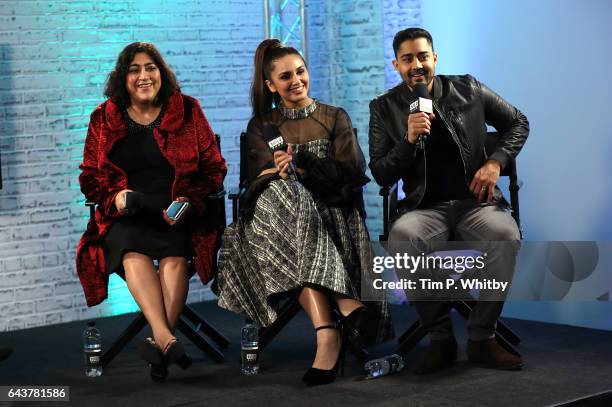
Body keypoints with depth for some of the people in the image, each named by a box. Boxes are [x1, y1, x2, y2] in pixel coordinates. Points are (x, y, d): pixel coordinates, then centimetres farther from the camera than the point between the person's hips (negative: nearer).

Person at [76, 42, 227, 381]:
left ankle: (158, 341, -42)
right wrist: (115, 197, -7)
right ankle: (167, 339, -48)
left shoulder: (187, 111, 10)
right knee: (133, 252, -33)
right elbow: (90, 176, 16)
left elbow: (214, 169, 10)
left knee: (176, 254, -33)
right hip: (125, 216, 0)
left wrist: (189, 200, -9)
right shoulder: (103, 118, 13)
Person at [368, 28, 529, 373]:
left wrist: (495, 162, 0)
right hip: (426, 208, 0)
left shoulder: (467, 90, 8)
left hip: (476, 202, 0)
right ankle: (441, 338, -21)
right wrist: (409, 140, -14)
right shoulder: (385, 108, 7)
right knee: (402, 237, -36)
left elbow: (519, 124, 18)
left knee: (506, 236, -35)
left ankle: (482, 338, -19)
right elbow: (381, 175, 3)